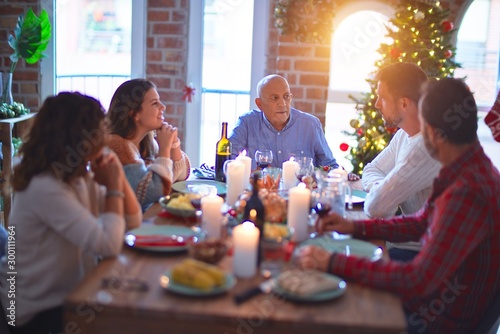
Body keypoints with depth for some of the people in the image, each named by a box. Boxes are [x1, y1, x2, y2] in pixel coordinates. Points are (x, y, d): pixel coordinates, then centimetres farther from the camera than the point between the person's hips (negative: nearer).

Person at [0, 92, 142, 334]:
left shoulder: (81, 177, 3)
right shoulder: (44, 188, -25)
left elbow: (133, 221, 7)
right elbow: (109, 244, -30)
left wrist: (119, 178, -7)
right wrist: (114, 186, -18)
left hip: (72, 298, 8)